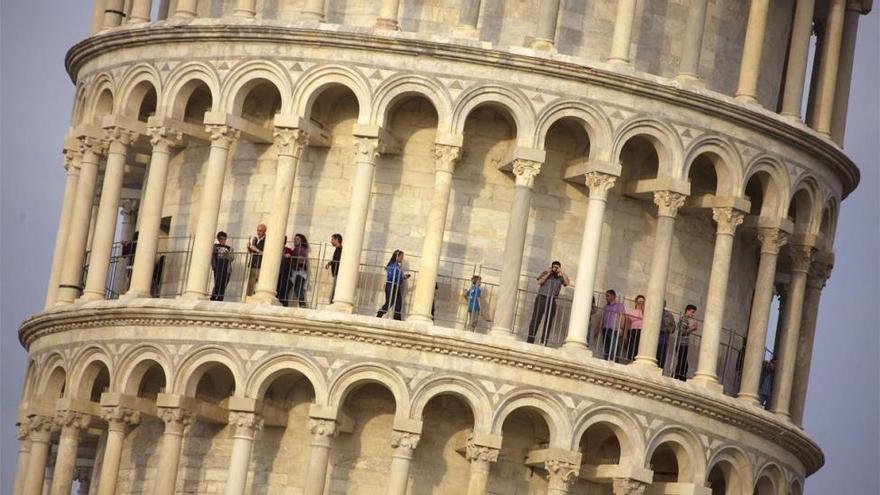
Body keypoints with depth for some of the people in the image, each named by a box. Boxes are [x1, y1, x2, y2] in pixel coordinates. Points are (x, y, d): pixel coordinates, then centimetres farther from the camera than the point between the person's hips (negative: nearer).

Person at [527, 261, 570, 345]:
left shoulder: (560, 277, 11)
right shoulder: (545, 273, 8)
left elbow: (567, 282, -7)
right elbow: (540, 282, -6)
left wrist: (561, 272, -6)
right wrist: (548, 273, -8)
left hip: (552, 301, 2)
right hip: (542, 298, -2)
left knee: (548, 322, -1)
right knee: (536, 319, -7)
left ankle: (543, 342, 2)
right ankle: (530, 340, -7)